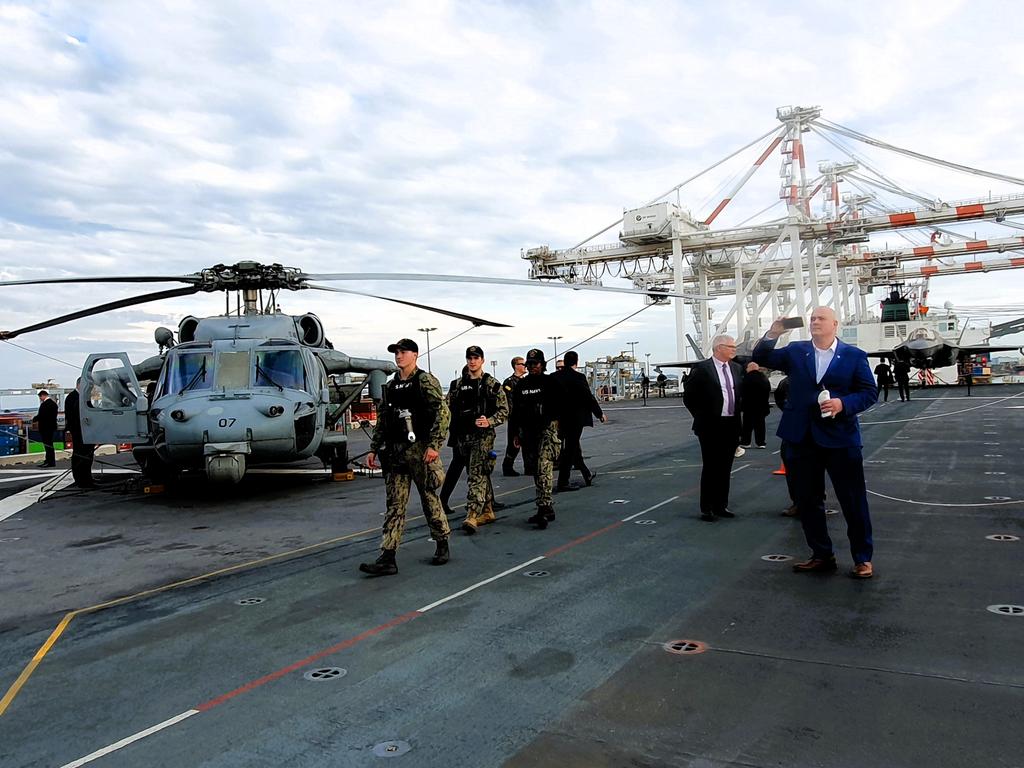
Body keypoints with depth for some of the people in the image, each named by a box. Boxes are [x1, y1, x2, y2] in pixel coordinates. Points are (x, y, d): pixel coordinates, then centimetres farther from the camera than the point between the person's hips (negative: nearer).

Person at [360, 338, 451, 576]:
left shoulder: (425, 381, -5)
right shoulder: (391, 385, 15)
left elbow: (442, 413, -13)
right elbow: (382, 420, 19)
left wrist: (434, 445, -20)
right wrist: (374, 449, 13)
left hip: (420, 450, -6)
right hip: (395, 451, 6)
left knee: (430, 499, 6)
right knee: (394, 505, 3)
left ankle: (442, 545, 24)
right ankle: (387, 559, 2)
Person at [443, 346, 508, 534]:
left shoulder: (492, 384, -2)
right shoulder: (457, 385, 11)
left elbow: (504, 410, -2)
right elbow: (448, 408, 17)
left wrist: (489, 421, -17)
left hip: (483, 436, -5)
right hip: (462, 436, 5)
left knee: (477, 476, -13)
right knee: (481, 476, 14)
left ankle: (472, 516, -18)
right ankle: (487, 511, 24)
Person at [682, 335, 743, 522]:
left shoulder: (737, 368, 9)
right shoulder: (702, 369, -9)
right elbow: (689, 396, -6)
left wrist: (738, 412, 11)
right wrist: (701, 417, -3)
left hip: (732, 425, 5)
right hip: (711, 426, -5)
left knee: (725, 468, 11)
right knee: (710, 467, 0)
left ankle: (721, 505, 21)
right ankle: (707, 508, 8)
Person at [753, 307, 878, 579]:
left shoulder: (854, 356, 1)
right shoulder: (795, 351, 8)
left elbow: (870, 392, 0)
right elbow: (760, 358, 7)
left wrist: (844, 403, -18)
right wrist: (773, 333, -9)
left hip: (841, 438, -3)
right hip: (801, 438, 3)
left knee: (854, 501, 4)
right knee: (808, 501, 11)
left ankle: (863, 558, 19)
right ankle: (822, 555, 25)